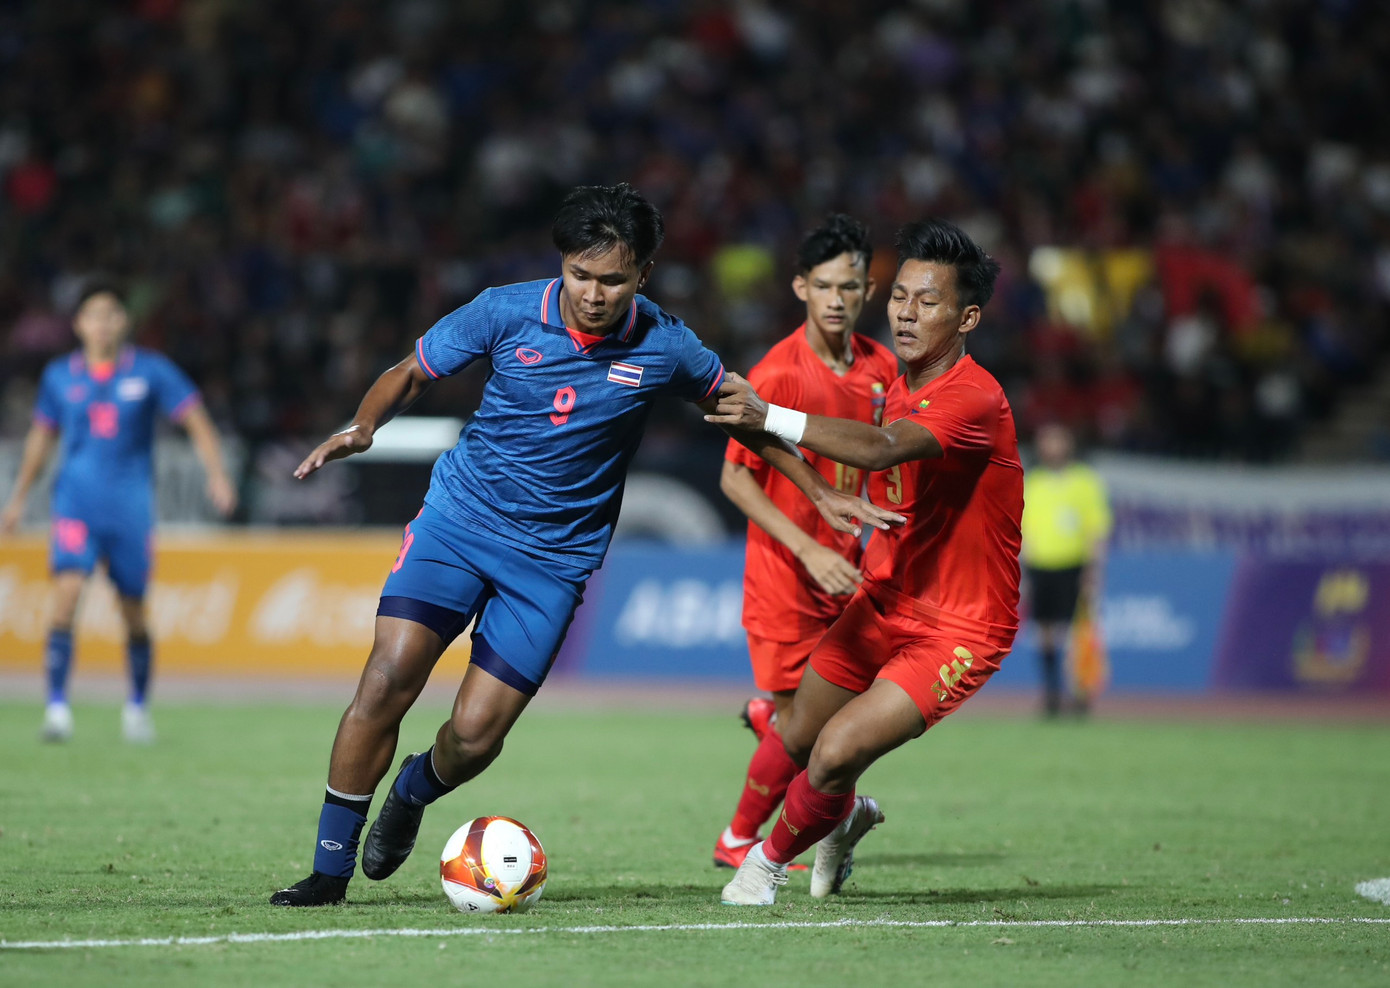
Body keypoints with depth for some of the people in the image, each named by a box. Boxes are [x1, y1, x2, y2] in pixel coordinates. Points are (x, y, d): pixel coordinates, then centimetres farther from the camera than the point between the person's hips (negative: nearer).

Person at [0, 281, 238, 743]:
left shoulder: (151, 371, -1)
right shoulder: (60, 376, 5)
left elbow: (197, 422, 1)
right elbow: (41, 437, 18)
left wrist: (216, 475, -14)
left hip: (130, 508, 0)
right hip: (76, 504, 0)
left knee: (134, 614, 6)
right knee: (67, 592, -20)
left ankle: (138, 706, 28)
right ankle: (57, 708, -21)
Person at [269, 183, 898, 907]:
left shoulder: (663, 350, -9)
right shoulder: (505, 313, -10)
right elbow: (409, 376, 2)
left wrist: (819, 493, 13)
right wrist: (363, 428, -18)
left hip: (554, 555, 0)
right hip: (459, 517, 0)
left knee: (475, 733, -9)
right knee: (389, 677, -19)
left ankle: (412, 793, 28)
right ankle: (331, 868, -6)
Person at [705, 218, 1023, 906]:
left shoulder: (975, 399, -26)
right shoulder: (899, 384, 3)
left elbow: (882, 448, -45)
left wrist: (771, 418, -54)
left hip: (958, 630, -8)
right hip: (883, 603, 8)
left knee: (837, 754, -18)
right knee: (797, 740, 12)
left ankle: (771, 859, 12)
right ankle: (847, 817, 47)